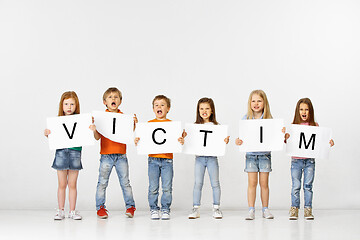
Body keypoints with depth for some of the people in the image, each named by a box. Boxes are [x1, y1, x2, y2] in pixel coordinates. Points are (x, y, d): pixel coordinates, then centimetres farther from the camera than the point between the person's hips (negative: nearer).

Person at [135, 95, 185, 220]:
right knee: (153, 188, 3)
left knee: (167, 187, 0)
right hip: (153, 159, 1)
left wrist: (181, 141, -19)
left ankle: (165, 209, 12)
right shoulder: (149, 124, 8)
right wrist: (137, 141, -12)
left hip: (167, 159, 0)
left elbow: (176, 140, 2)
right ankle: (154, 209, 14)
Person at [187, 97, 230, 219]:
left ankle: (216, 208, 11)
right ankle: (196, 208, 6)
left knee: (215, 183, 2)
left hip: (212, 157, -1)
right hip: (199, 157, 1)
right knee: (198, 183, 0)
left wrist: (225, 140, -20)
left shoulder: (216, 126, 2)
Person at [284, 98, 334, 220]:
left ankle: (308, 209, 12)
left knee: (308, 185, 4)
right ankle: (294, 209, 11)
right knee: (296, 186, 1)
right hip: (296, 160, -1)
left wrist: (329, 143, -8)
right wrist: (286, 138, -22)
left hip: (310, 160, 1)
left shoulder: (315, 126, 3)